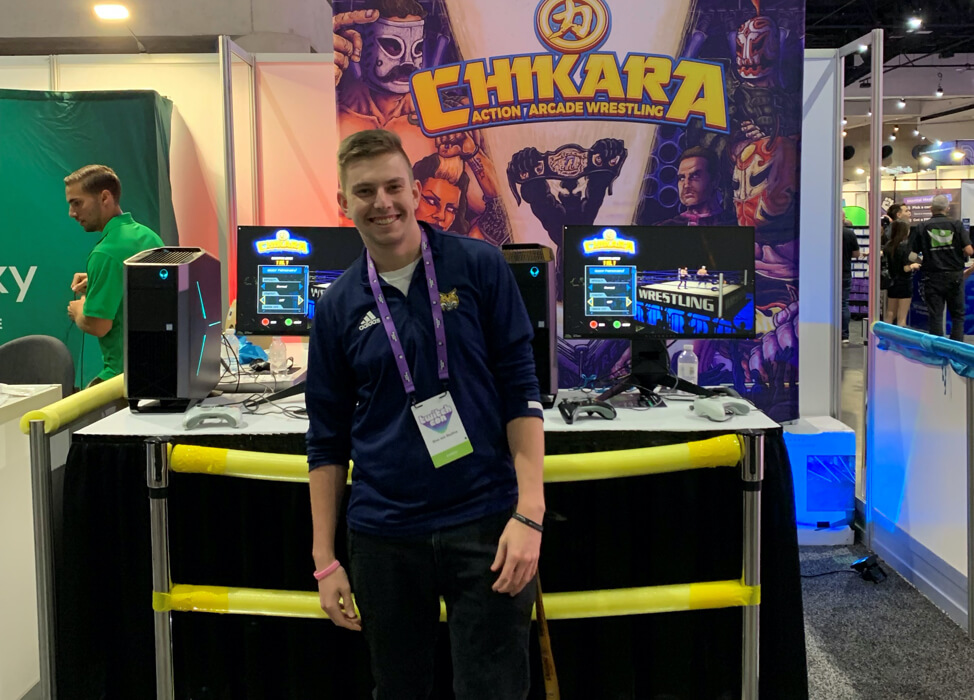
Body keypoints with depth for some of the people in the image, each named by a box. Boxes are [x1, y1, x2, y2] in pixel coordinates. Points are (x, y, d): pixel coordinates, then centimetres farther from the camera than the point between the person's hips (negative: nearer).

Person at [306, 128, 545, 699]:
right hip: (385, 536, 3)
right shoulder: (340, 306, 4)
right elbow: (328, 441, 7)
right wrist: (325, 560, 4)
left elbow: (521, 391, -4)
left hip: (485, 523, -2)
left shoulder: (479, 268, -3)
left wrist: (529, 513, -14)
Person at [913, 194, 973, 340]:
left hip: (933, 277, 0)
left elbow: (914, 253, -2)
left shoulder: (922, 227, -2)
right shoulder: (956, 224, -3)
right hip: (955, 276, 0)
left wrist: (920, 262, 18)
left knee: (935, 316, 5)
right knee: (958, 315, 10)